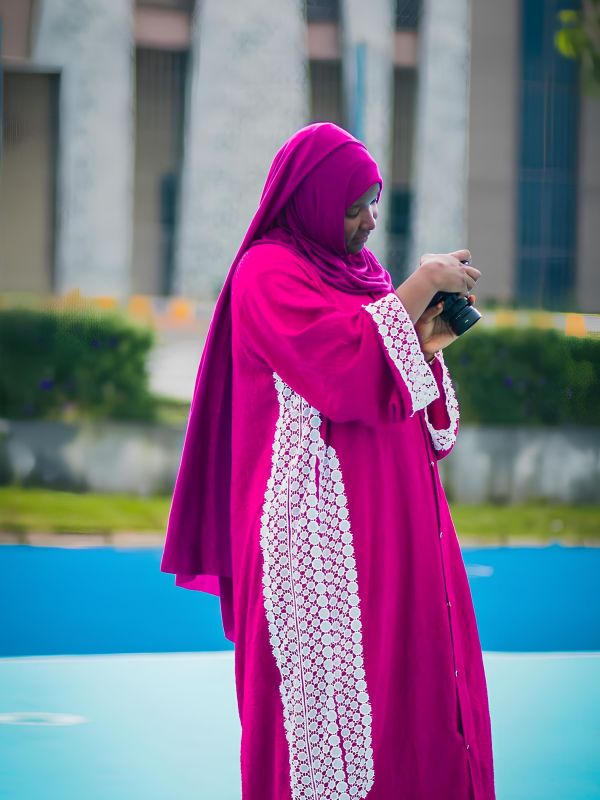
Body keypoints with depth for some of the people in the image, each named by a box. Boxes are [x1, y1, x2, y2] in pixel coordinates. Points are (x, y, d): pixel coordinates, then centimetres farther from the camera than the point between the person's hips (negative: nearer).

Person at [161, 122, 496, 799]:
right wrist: (421, 284, -14)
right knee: (332, 676, -8)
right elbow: (350, 363, -20)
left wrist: (428, 344, 1)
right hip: (320, 521, -8)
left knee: (411, 683, 4)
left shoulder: (354, 272, 19)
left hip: (390, 523, 8)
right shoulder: (268, 273, -6)